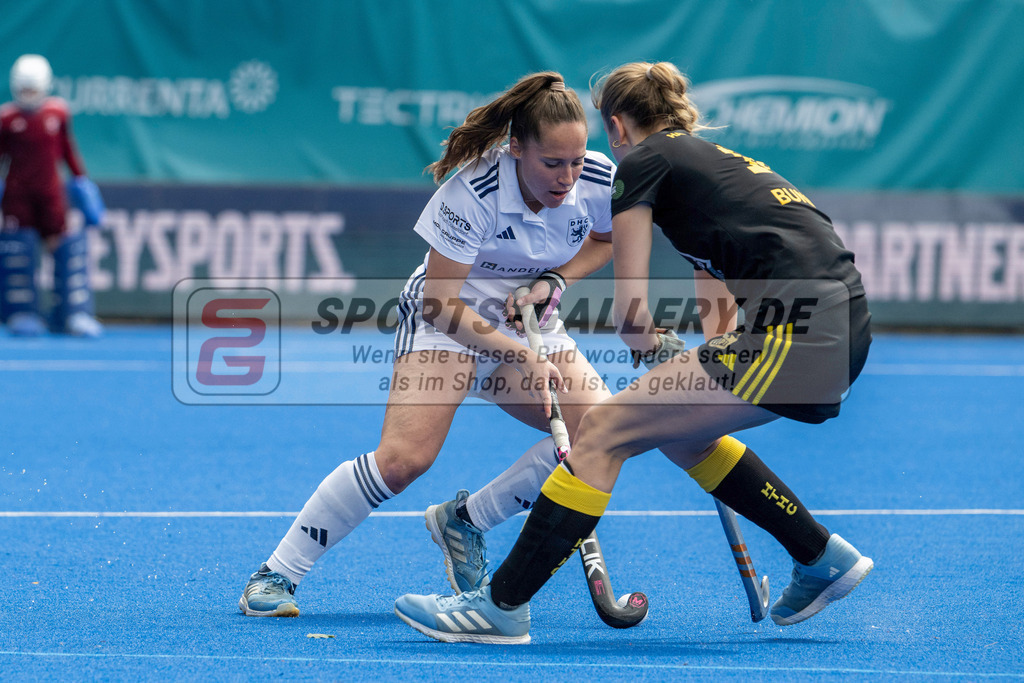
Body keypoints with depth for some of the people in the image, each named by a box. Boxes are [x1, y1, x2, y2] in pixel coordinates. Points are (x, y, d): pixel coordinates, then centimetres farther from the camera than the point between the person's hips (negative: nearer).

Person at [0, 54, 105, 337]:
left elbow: (67, 148, 16)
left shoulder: (58, 112, 4)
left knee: (67, 247, -4)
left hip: (50, 190, 2)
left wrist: (80, 177, 18)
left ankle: (73, 313, -1)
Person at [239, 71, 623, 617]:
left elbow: (605, 240, 9)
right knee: (404, 457, -26)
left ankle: (465, 520, 2)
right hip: (448, 320, -5)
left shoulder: (598, 179, -16)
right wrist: (520, 357, -31)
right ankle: (276, 575, -12)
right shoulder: (472, 192, -29)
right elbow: (440, 303, -24)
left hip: (529, 325, 5)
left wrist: (553, 281, -11)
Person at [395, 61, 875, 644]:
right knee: (679, 433, 26)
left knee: (605, 430, -3)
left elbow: (631, 313, 3)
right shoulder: (718, 161, 30)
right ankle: (825, 561, 30)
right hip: (846, 330, 8)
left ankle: (501, 606, -1)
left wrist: (650, 345, 21)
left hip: (794, 330, -8)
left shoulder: (641, 163, 7)